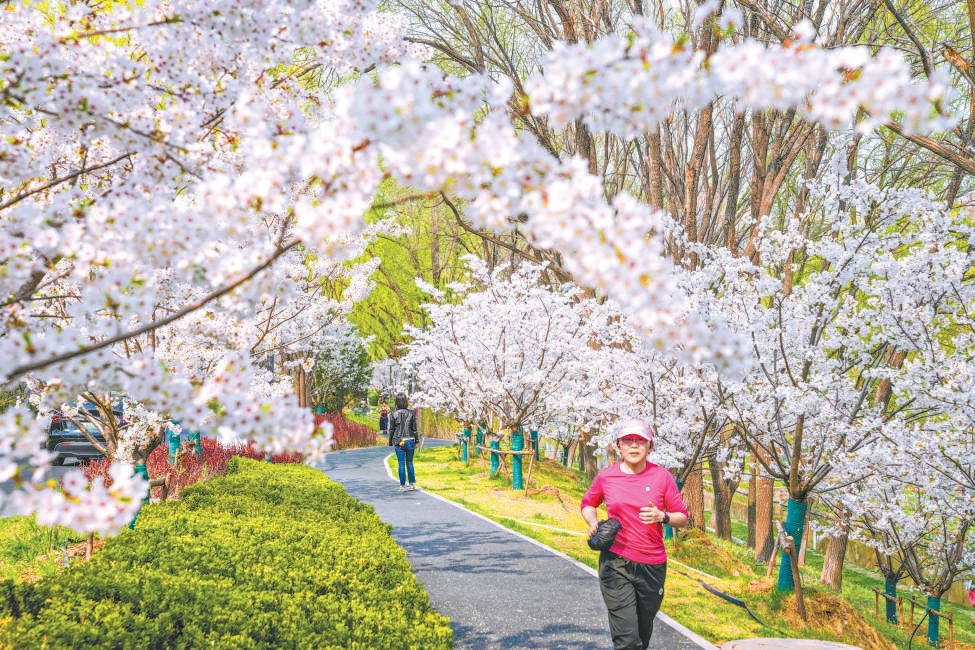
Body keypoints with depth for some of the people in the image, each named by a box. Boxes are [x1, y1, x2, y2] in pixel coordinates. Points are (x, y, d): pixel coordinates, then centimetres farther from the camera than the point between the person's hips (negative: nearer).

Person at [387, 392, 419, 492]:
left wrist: (391, 443, 8)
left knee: (401, 464, 3)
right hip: (410, 441, 1)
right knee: (410, 463, 13)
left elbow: (391, 429, -1)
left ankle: (403, 485, 5)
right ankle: (412, 484, 16)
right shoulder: (411, 413, -3)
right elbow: (414, 428, 0)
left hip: (399, 442, -1)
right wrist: (417, 441, 9)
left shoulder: (394, 414, -5)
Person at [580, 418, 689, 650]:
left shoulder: (661, 476, -3)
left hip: (653, 566, 2)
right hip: (616, 563, -2)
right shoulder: (606, 477, -2)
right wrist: (593, 522, -4)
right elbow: (588, 504, 17)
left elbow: (682, 517, 2)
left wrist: (662, 517, -18)